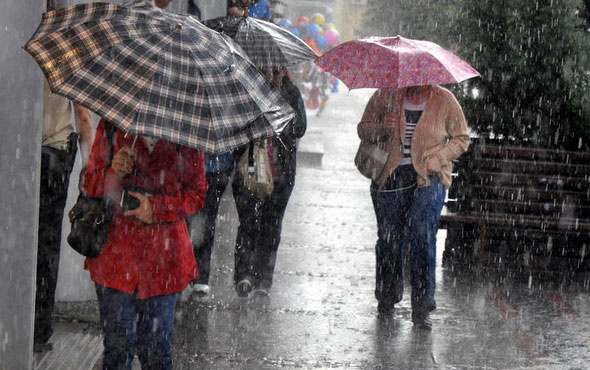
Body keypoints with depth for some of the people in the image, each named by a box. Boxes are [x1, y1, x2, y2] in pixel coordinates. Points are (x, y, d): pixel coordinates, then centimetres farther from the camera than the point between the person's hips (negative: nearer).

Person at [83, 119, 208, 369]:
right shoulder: (112, 126, 3)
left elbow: (196, 194, 4)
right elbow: (90, 184, 8)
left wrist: (157, 208, -12)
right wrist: (113, 173, -14)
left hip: (163, 259, -1)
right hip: (115, 253, 1)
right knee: (117, 348, 3)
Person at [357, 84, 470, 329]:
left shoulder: (444, 100, 2)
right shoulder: (386, 95, 4)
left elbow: (461, 138, 10)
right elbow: (364, 128, 12)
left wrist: (438, 158, -6)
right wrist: (382, 129, -11)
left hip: (428, 179, -2)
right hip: (390, 178, 2)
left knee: (422, 236, -13)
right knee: (388, 237, 4)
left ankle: (421, 306, -8)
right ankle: (387, 296, 24)